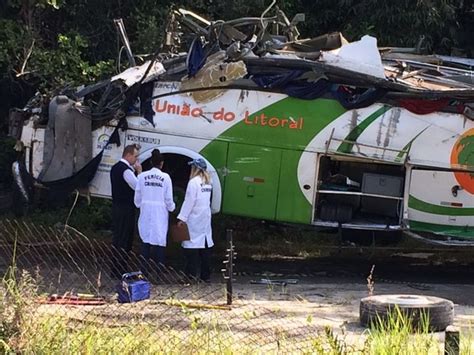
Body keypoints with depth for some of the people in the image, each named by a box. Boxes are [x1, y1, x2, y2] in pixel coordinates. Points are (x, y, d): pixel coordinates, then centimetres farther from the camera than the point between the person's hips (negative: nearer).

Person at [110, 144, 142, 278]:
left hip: (117, 207, 10)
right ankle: (120, 271, -2)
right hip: (126, 209, -10)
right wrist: (139, 171, -8)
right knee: (124, 241, -5)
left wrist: (135, 171, 11)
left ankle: (116, 269, 18)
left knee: (118, 238, 13)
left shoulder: (116, 168, 14)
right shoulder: (126, 170, -17)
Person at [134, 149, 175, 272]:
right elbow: (168, 199, -3)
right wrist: (171, 207, 17)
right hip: (160, 214, -2)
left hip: (146, 213, 2)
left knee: (145, 240, 9)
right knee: (160, 241, 3)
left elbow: (137, 198, 2)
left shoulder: (142, 176, -3)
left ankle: (144, 270, 10)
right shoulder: (165, 177, -8)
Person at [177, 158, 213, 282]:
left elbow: (189, 202, -14)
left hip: (194, 219, -7)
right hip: (206, 219, 7)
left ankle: (191, 274, -5)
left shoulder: (194, 182, -12)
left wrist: (182, 218, -12)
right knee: (205, 245, 9)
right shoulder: (208, 182, 11)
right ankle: (206, 275, 11)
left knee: (192, 247, -4)